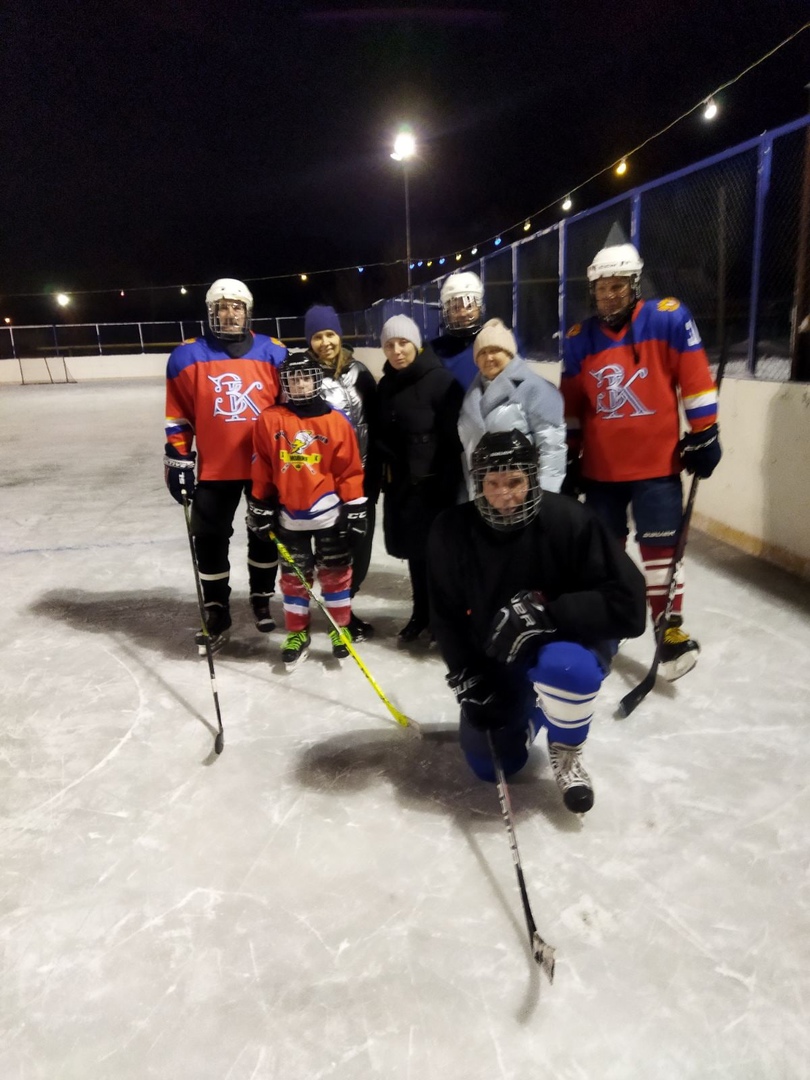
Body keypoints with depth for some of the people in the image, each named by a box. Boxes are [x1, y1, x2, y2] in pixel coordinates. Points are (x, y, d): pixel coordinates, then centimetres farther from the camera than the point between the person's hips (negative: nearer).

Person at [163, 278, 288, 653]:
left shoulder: (274, 354, -3)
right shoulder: (188, 357, -4)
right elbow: (178, 416, 1)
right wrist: (178, 460, -2)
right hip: (215, 468, 0)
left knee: (265, 533, 14)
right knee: (210, 539, 6)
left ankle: (261, 598, 34)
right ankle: (216, 611, 22)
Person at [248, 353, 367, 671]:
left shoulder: (336, 420, -6)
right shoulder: (270, 420, -3)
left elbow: (349, 469, -3)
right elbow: (261, 469, 3)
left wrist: (355, 506, -4)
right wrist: (260, 507, 4)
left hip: (329, 513, -1)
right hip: (289, 516, 1)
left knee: (335, 572, 10)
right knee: (293, 576, 12)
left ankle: (340, 629, 27)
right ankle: (297, 633, 28)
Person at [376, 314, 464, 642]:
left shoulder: (440, 380, -13)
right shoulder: (385, 386, 9)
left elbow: (454, 438, -16)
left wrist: (446, 484, -17)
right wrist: (386, 472, 8)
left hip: (432, 483, -6)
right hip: (400, 484, 6)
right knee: (414, 548, 15)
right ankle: (422, 612, 31)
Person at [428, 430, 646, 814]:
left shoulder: (568, 520, -25)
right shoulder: (452, 531, -14)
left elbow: (626, 602, -27)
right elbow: (445, 616, -3)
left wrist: (547, 613, -37)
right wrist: (468, 679, -10)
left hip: (567, 644, -3)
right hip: (493, 662, 4)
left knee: (563, 668, -39)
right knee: (489, 765, 1)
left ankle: (565, 751, -4)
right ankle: (527, 714, 34)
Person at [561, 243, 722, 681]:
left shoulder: (669, 318, -7)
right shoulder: (579, 338, 2)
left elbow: (695, 379, -5)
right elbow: (571, 404, 9)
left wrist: (703, 433, -7)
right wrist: (568, 455, 9)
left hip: (657, 462, -3)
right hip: (600, 466, 4)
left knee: (660, 548, -1)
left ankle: (671, 631, 12)